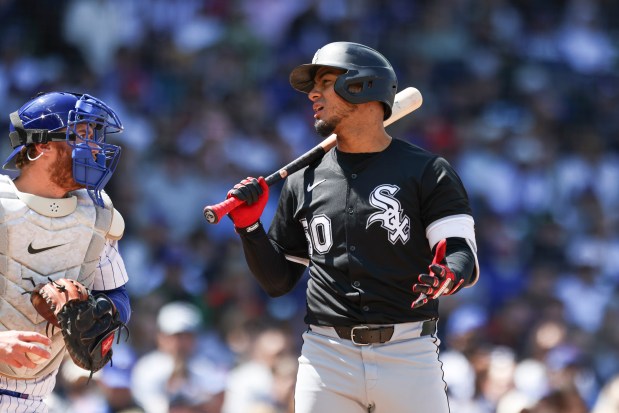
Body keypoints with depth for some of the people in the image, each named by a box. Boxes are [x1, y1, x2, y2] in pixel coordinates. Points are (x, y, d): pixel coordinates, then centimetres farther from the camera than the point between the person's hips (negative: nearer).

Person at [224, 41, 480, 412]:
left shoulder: (427, 172, 3)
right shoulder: (304, 181, 14)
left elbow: (465, 256, -5)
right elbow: (278, 281, 18)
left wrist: (448, 275, -27)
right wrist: (249, 227, 2)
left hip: (408, 355, -3)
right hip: (327, 359, 3)